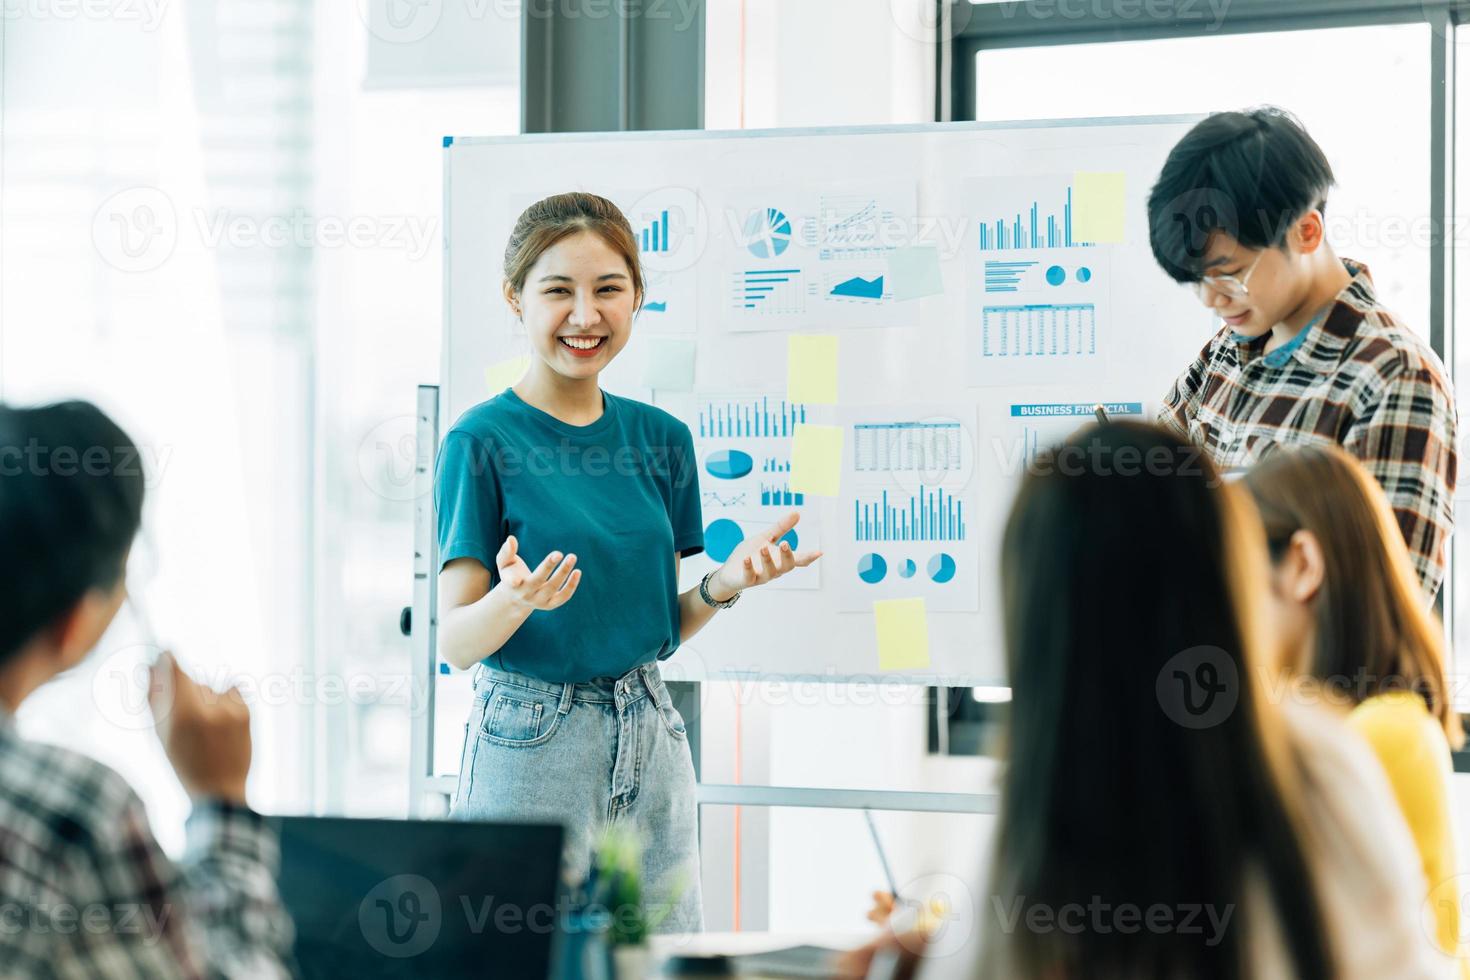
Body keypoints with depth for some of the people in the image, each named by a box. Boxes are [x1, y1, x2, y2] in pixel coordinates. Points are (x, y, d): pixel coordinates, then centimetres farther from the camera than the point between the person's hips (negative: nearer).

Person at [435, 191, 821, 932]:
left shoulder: (660, 438, 9)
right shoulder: (483, 442, -7)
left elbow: (662, 624, 13)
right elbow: (456, 641, -9)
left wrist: (722, 586, -5)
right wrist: (516, 599, -28)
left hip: (648, 736, 5)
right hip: (530, 741, -5)